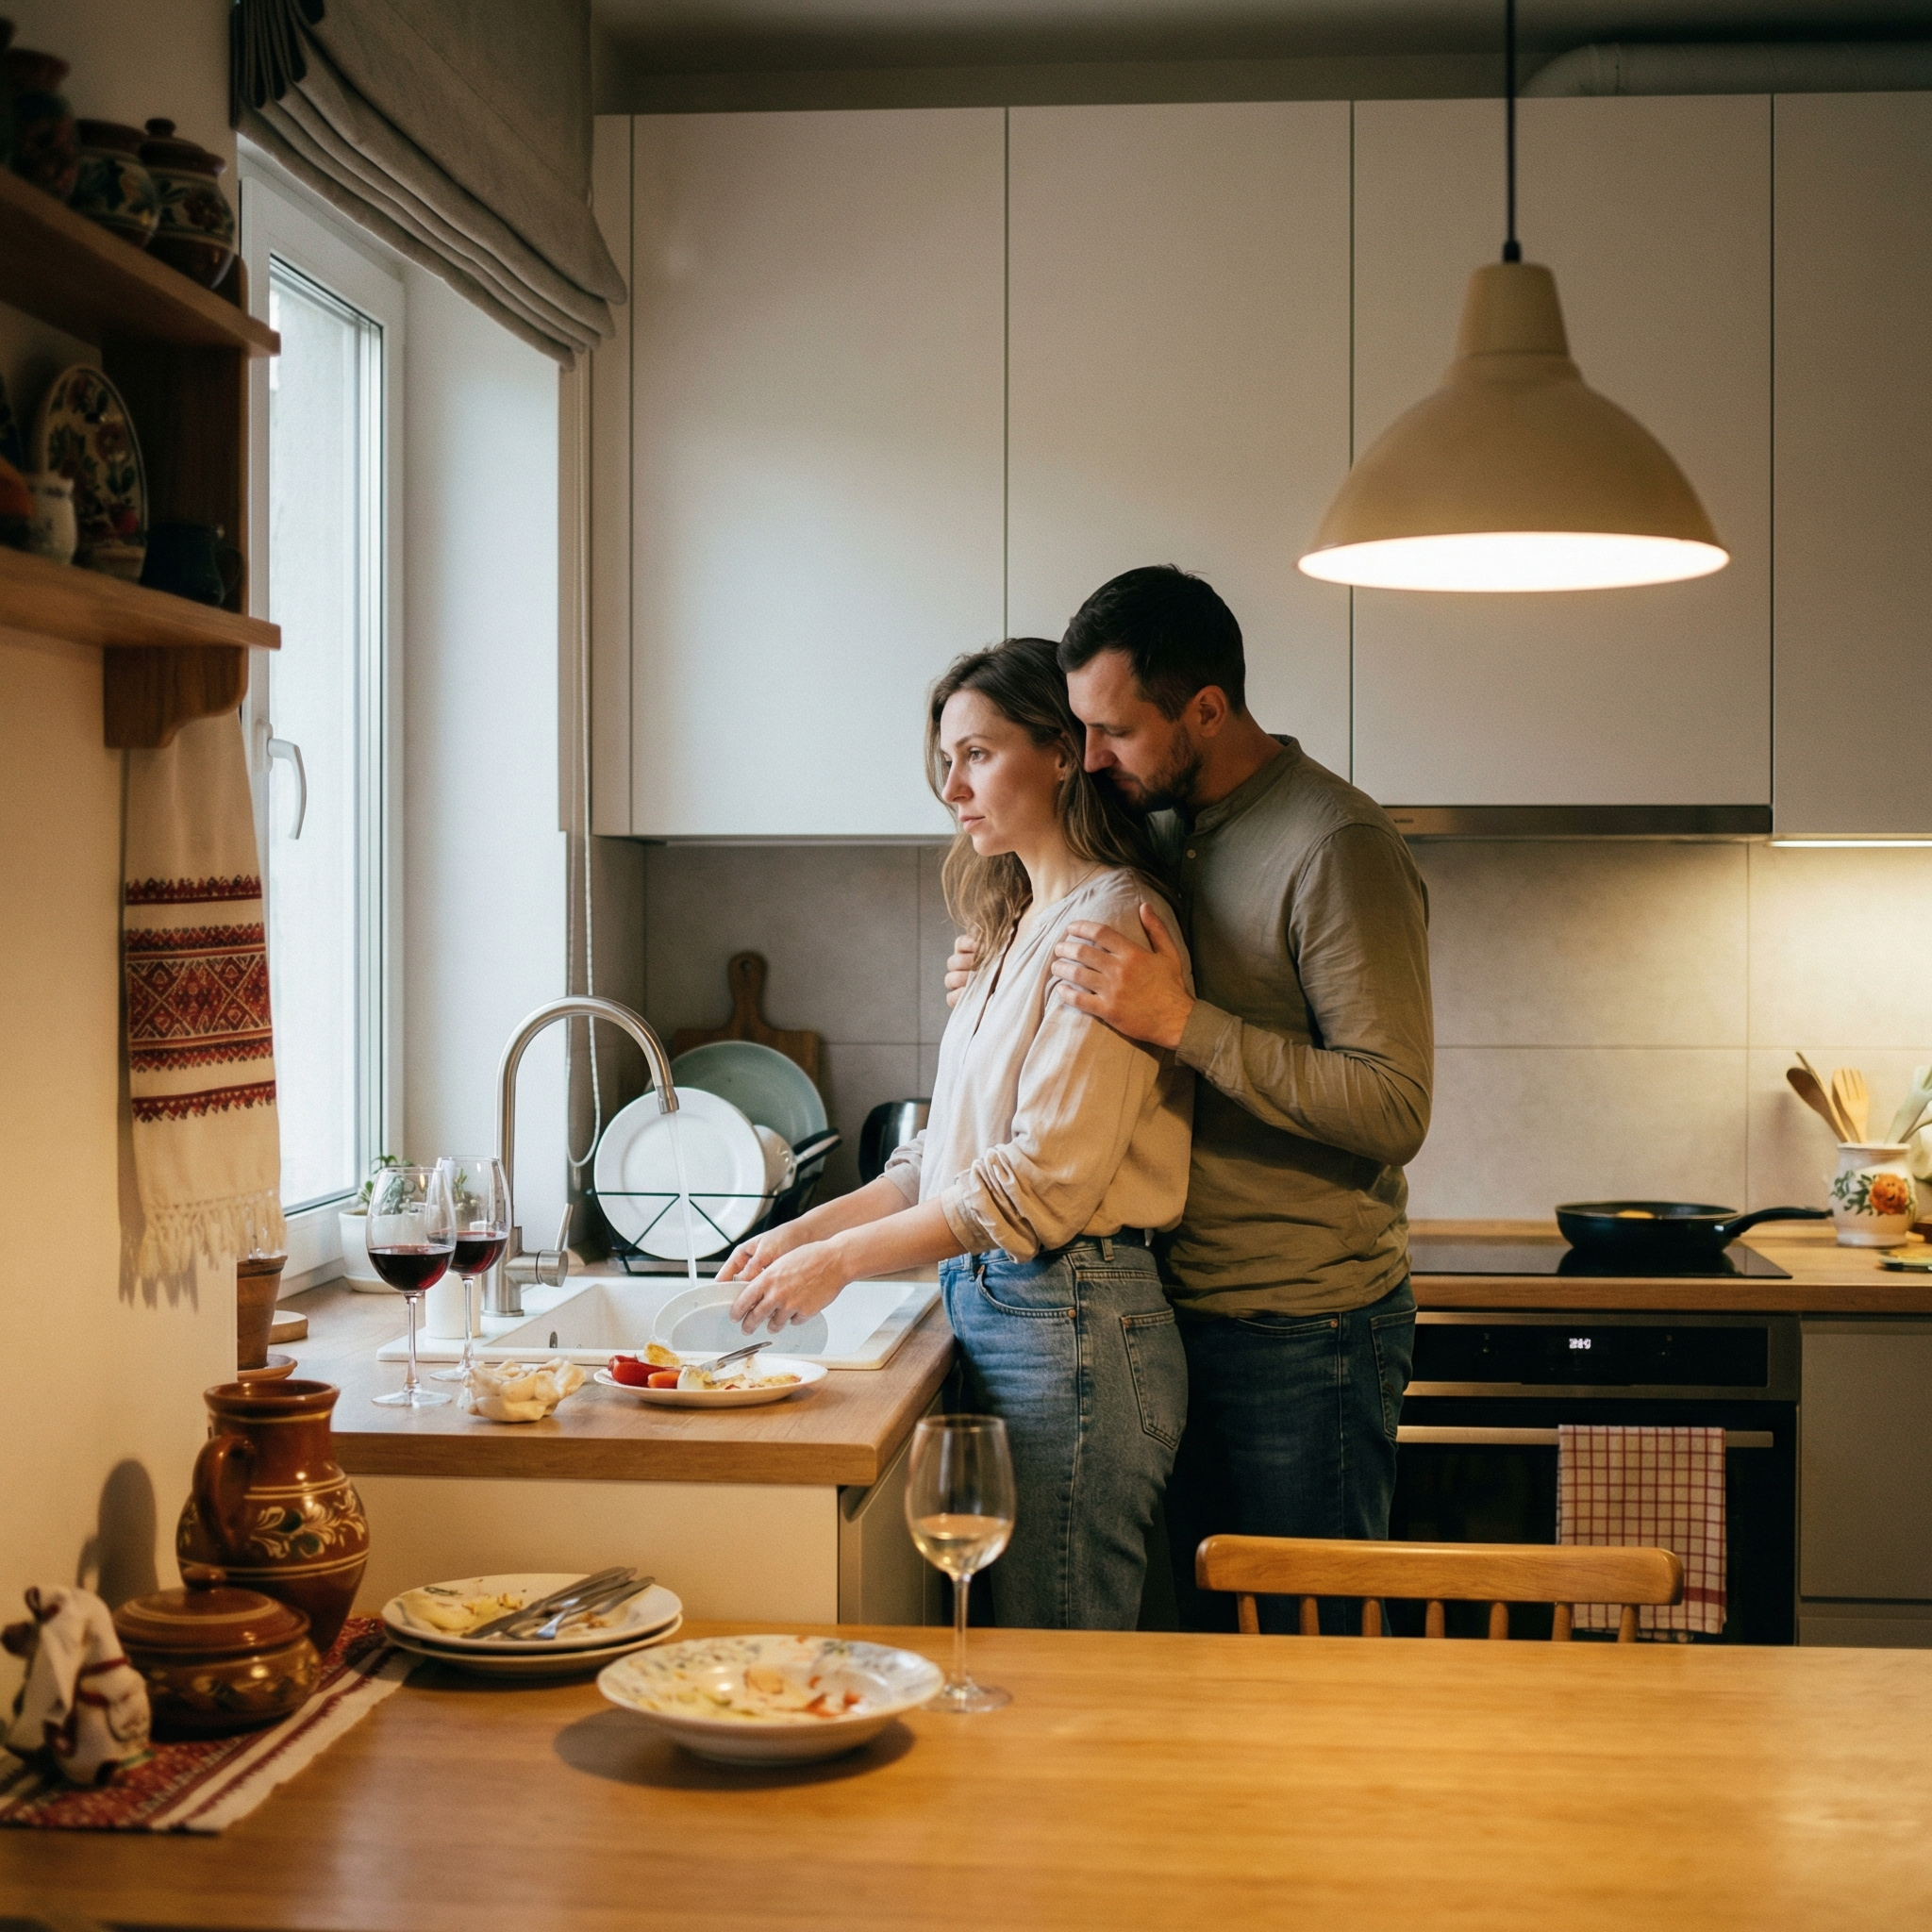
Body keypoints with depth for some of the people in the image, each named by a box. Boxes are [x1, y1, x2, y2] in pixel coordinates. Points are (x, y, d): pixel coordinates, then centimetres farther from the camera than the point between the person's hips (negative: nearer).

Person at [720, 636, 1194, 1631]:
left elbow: (1041, 1181, -17)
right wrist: (804, 1229, 10)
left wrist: (841, 1259, -12)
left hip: (1073, 1323, -9)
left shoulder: (1109, 922, -11)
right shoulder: (1021, 930, 18)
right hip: (992, 1305, 9)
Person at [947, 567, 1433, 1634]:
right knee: (1203, 1638, 13)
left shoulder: (1336, 847, -15)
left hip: (1305, 1335, -8)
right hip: (1188, 1309, 8)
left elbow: (1393, 1108, -22)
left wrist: (1181, 1021, -24)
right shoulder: (1170, 833, 11)